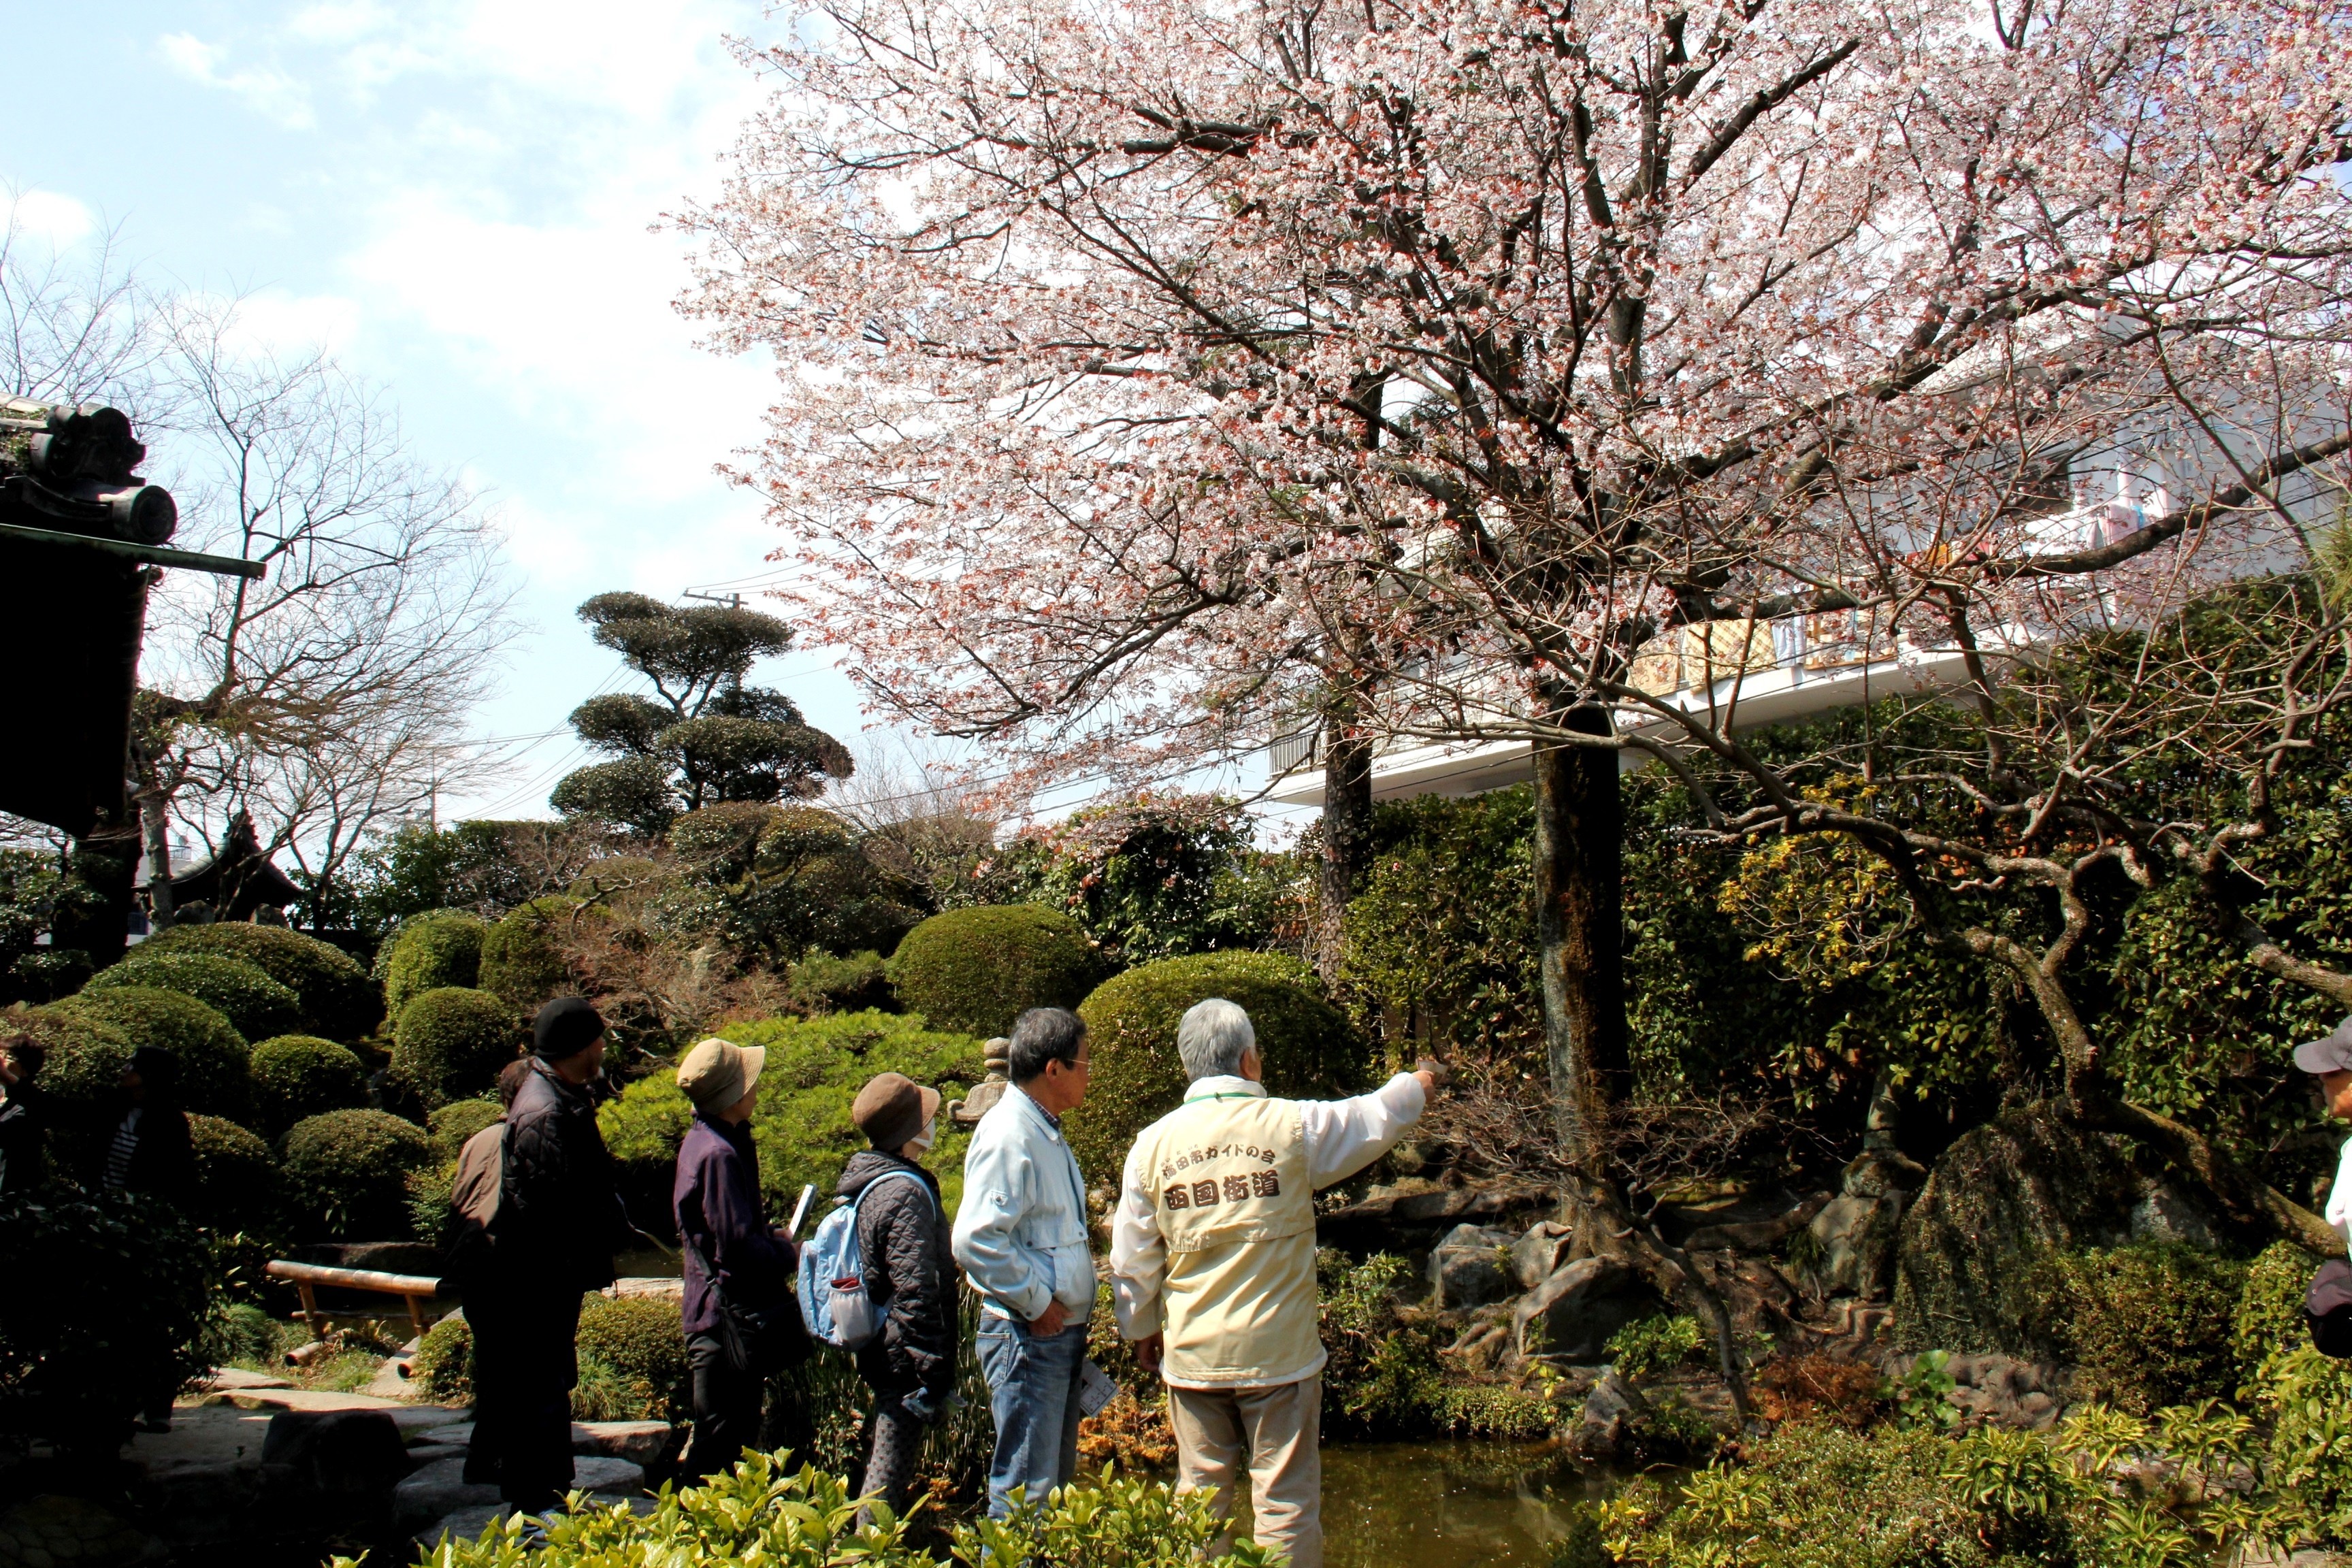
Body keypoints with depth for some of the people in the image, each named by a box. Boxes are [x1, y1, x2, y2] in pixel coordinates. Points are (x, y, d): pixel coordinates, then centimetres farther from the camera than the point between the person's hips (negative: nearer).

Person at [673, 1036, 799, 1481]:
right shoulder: (719, 1153, -21)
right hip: (727, 1313, -10)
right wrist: (790, 1254, -9)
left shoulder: (706, 1140, 11)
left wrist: (775, 1236, 7)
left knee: (730, 1435, 18)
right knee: (723, 1444, -1)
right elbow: (738, 1244, -24)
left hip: (722, 1311, 10)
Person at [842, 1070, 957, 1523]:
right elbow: (915, 1293, -25)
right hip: (902, 1356, -10)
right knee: (890, 1474, -1)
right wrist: (934, 1373, -21)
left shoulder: (867, 1179, 8)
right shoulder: (905, 1193, -22)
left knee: (878, 1458, 22)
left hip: (877, 1347, 10)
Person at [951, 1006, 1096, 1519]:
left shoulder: (1046, 1131, 14)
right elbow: (975, 1240, -27)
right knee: (1025, 1491, -2)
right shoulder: (1009, 1135, -18)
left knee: (1057, 1478, 18)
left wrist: (1071, 1311, 15)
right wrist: (1036, 1303, -18)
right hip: (1030, 1336, -10)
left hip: (1062, 1329, 10)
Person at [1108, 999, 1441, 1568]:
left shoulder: (1153, 1144, -1)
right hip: (1279, 1351, -3)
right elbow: (1375, 1118, 11)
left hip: (1192, 1356, 3)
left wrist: (1142, 1330, 22)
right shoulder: (1294, 1126, -8)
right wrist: (1417, 1084, 32)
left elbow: (1132, 1259, 6)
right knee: (1286, 1500, 6)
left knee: (1200, 1495, 13)